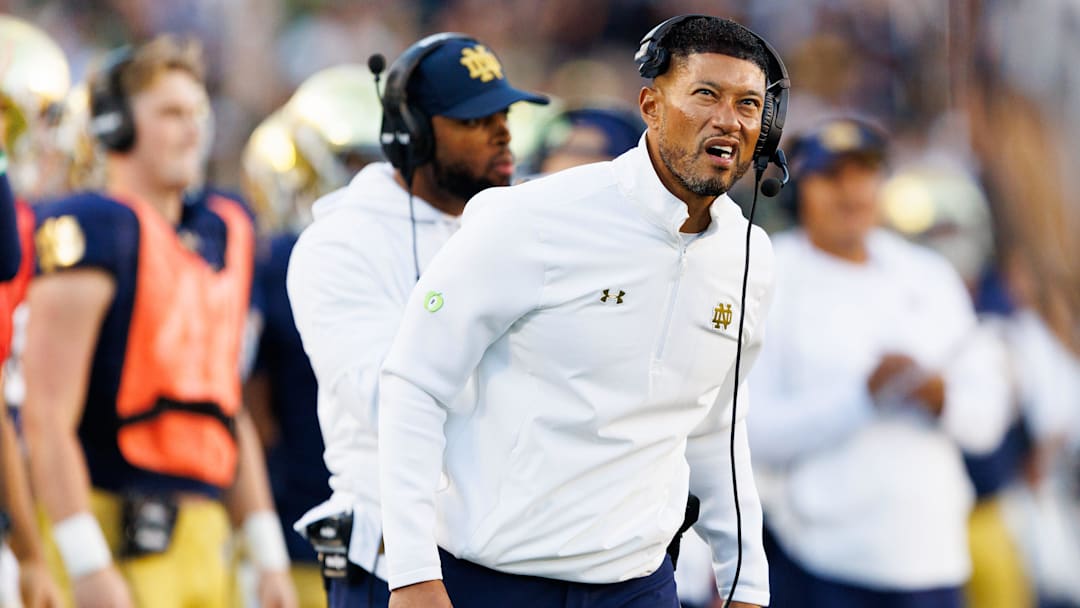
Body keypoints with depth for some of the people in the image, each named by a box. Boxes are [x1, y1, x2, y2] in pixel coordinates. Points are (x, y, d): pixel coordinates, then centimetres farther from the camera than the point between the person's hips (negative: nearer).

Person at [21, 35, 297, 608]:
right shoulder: (96, 232, -9)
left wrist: (269, 556, 18)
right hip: (120, 535, -8)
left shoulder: (222, 234, 17)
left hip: (201, 536, 8)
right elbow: (47, 418, -15)